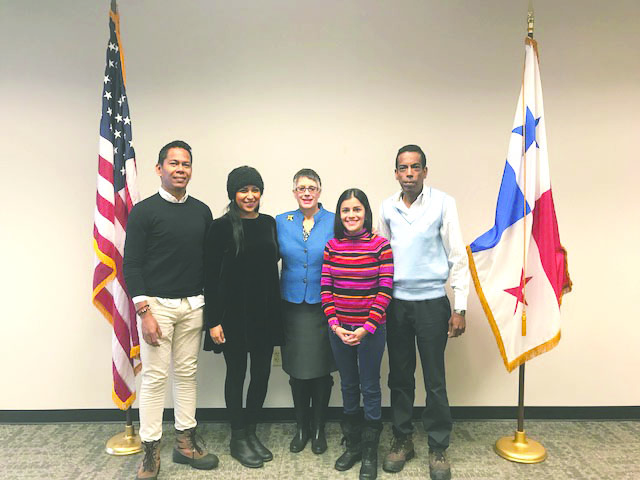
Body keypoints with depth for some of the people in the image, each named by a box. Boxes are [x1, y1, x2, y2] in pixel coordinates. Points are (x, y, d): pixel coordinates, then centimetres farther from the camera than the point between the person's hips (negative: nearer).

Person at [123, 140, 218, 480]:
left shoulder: (202, 211, 8)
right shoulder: (144, 211, -5)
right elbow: (131, 265, -7)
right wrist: (144, 312, -14)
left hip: (193, 305, 4)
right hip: (156, 304, -4)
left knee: (187, 373, 12)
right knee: (154, 378, 2)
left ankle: (185, 443, 25)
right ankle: (150, 452, 16)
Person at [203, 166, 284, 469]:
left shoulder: (270, 224, 6)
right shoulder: (221, 227, -8)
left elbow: (273, 266, 10)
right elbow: (210, 276, -8)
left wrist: (275, 313, 8)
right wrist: (213, 321, -11)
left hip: (265, 312, 5)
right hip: (233, 313, -4)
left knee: (262, 372, 11)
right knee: (236, 373, 9)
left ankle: (251, 432, 32)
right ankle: (238, 439, 27)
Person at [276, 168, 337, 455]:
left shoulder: (334, 223, -3)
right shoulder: (281, 222, 3)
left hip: (324, 305, -1)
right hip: (292, 305, 2)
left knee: (322, 368, 8)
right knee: (296, 369, 10)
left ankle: (319, 428, 29)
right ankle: (301, 427, 31)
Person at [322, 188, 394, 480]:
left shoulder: (380, 245, -8)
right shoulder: (331, 247, 1)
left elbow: (385, 290, -10)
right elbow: (326, 289, 1)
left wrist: (366, 328, -15)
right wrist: (335, 324, -9)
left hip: (370, 329, -3)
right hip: (339, 329, 3)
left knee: (370, 388, 8)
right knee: (348, 387, 16)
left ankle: (370, 453, 27)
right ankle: (352, 446, 35)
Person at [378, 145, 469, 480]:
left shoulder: (443, 203, -6)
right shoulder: (387, 207, 4)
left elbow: (458, 257, -5)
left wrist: (459, 308, -7)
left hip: (432, 302, -3)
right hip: (396, 302, 3)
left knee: (435, 380, 5)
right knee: (399, 377, 13)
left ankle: (438, 448, 23)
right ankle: (402, 440, 30)